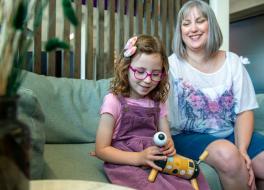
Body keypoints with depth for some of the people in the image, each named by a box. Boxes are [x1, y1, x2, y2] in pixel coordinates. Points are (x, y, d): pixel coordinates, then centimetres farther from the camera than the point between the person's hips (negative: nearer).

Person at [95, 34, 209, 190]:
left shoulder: (158, 102, 9)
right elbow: (101, 150, -9)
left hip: (157, 163, 5)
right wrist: (139, 158, -21)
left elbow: (167, 138, 11)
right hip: (125, 164, -4)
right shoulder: (114, 101, -7)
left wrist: (169, 146, -14)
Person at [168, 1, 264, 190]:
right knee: (226, 154, -31)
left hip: (230, 134, 4)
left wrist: (242, 150, -12)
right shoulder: (172, 64, -6)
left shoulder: (232, 61, 4)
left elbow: (245, 111, 2)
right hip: (189, 137, -3)